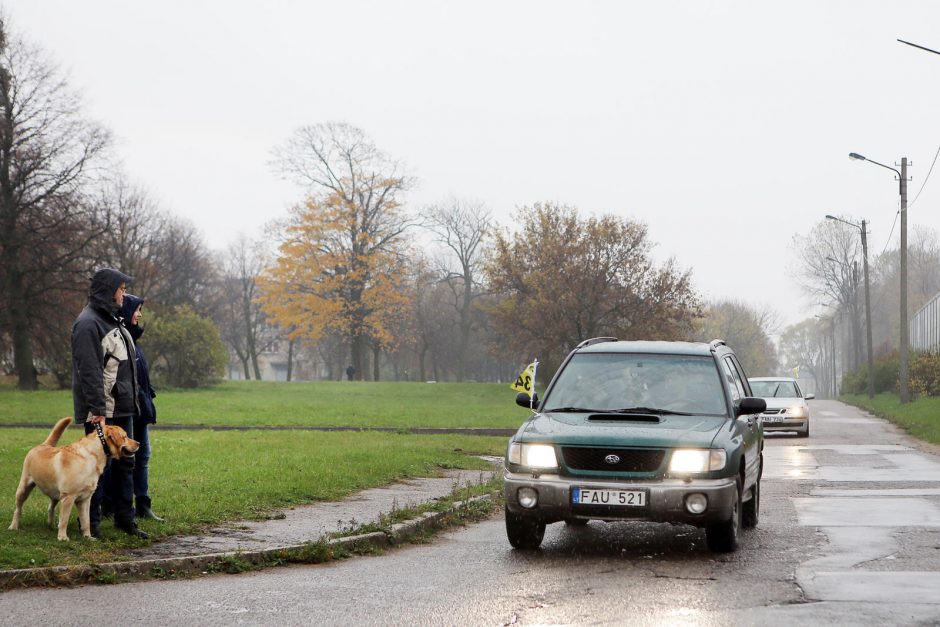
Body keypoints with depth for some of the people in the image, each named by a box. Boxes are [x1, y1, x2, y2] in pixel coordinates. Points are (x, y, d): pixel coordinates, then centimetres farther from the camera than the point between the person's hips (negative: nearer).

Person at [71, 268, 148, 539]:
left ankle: (125, 518, 20)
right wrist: (98, 410, -24)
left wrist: (131, 401, 17)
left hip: (121, 408, 10)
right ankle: (91, 523, 2)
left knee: (125, 462, 12)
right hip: (102, 411, -10)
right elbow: (89, 371, -20)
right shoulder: (88, 324, -14)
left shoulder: (111, 320, 16)